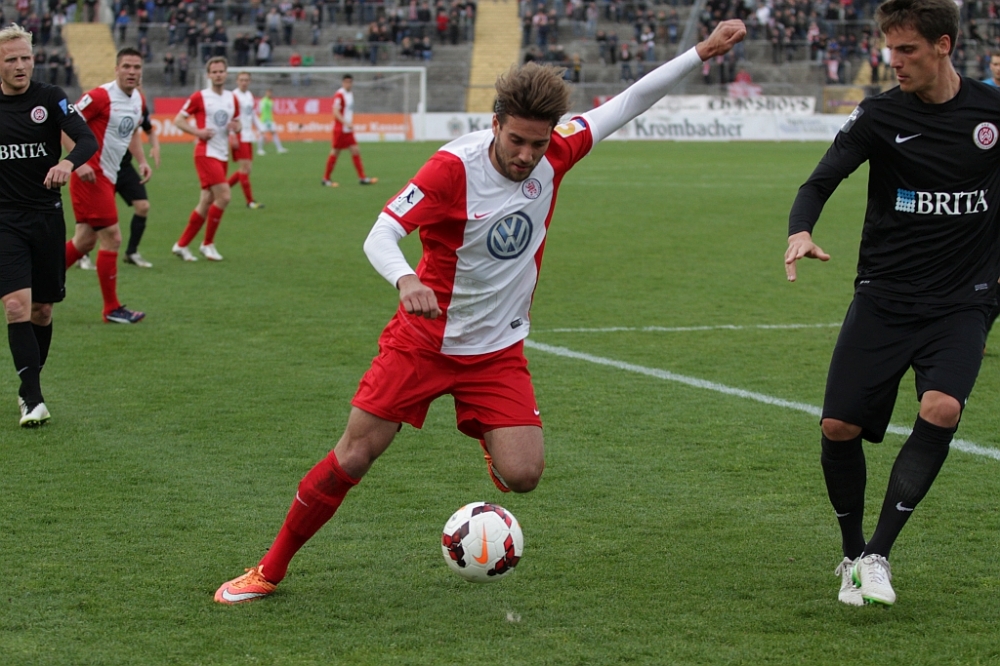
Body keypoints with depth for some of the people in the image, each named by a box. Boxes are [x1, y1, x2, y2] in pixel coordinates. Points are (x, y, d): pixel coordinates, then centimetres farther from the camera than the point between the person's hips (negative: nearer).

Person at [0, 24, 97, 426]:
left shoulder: (49, 98, -4)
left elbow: (87, 140, -16)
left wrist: (69, 163, -36)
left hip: (47, 217, 0)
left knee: (42, 309, 9)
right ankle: (33, 400, -15)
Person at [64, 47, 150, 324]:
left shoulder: (138, 100, 8)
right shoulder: (100, 96, -18)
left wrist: (142, 161, 12)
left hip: (107, 177, 9)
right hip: (91, 175, -9)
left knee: (85, 241, 12)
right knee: (112, 238, -8)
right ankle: (112, 309, 1)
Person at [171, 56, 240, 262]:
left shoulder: (232, 99, 12)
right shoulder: (199, 97, -5)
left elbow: (236, 123, 22)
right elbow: (178, 120, -2)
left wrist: (235, 127, -2)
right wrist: (197, 131, -17)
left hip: (223, 156, 7)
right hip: (206, 153, -7)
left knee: (206, 202, 6)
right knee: (224, 196, -17)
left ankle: (182, 245, 14)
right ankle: (208, 244, -4)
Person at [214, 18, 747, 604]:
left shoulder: (555, 154, -8)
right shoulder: (454, 167, -20)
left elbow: (630, 102, 0)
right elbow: (380, 236, -24)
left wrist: (701, 53, -2)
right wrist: (405, 279, -44)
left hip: (498, 351, 3)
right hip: (423, 338, -3)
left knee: (523, 476, -13)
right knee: (352, 458, -3)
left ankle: (495, 440, 25)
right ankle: (271, 569, 14)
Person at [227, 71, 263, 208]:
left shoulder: (250, 95, 14)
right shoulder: (234, 96, -11)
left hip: (249, 136, 8)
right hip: (239, 137, -8)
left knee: (247, 168, 8)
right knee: (245, 167, -9)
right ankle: (250, 201, -7)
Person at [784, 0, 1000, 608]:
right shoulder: (879, 116, -4)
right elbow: (822, 181, -12)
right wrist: (800, 231, -33)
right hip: (885, 299, 1)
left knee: (942, 409, -26)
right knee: (840, 428, -5)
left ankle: (878, 554, -16)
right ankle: (852, 557, 20)